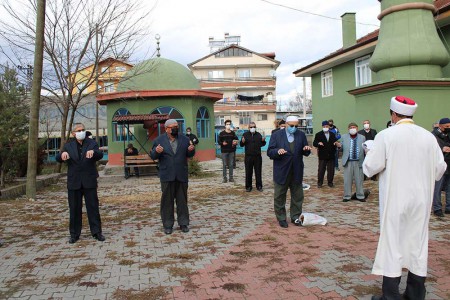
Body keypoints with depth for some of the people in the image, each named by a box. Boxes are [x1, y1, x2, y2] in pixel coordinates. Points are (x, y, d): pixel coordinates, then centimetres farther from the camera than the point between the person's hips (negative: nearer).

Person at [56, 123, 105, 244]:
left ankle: (97, 232, 12)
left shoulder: (92, 143, 4)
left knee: (93, 207, 3)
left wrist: (93, 152, -35)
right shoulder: (68, 146, 8)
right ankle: (74, 234, 18)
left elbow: (100, 155, -11)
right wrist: (63, 154, -26)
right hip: (74, 182, 1)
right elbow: (58, 159, -2)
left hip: (89, 181, -1)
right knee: (74, 209, 8)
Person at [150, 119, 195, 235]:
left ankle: (183, 223, 18)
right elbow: (153, 156, 2)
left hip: (182, 176, 2)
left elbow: (189, 155, 11)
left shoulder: (184, 139, 7)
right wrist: (156, 151, -20)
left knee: (182, 200, 8)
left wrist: (191, 150, -12)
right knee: (167, 201, 5)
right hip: (167, 176, -2)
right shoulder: (159, 140, 2)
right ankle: (168, 225, 15)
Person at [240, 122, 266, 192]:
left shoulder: (258, 134, 9)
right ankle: (248, 186, 13)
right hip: (248, 157, -1)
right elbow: (241, 145, 0)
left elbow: (262, 144, 13)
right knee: (248, 172, 4)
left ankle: (259, 186, 15)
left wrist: (263, 141, -8)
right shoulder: (245, 134, 4)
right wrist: (242, 142, -22)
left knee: (258, 172, 6)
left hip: (257, 156, 1)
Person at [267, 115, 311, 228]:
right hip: (281, 172, -3)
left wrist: (307, 149, -16)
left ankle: (295, 217, 29)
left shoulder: (301, 135, 4)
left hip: (297, 172, 3)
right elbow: (270, 152, -8)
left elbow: (305, 153, 7)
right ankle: (281, 219, 22)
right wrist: (278, 151, -28)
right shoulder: (276, 135, -5)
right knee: (279, 197, 7)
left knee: (297, 196, 12)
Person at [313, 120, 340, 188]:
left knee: (331, 170, 7)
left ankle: (330, 182, 19)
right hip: (322, 156, -3)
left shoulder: (332, 134, 11)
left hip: (331, 155, 3)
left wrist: (337, 144, -9)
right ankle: (320, 182, 13)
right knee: (321, 170, 2)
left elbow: (335, 143, 14)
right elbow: (314, 143, -4)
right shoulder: (318, 134, 0)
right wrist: (318, 143, -25)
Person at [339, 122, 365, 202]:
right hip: (348, 162, 0)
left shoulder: (362, 138, 9)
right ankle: (347, 196, 15)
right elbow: (341, 149, 6)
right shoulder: (344, 137, 7)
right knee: (347, 180, 4)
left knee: (359, 180, 7)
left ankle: (360, 196, 19)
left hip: (358, 162, 0)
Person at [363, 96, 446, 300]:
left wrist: (370, 152, 8)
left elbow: (370, 168, -11)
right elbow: (439, 170, 4)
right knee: (418, 243, 14)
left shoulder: (386, 136, -12)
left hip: (395, 200, -4)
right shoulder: (429, 137, -1)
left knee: (392, 243, 5)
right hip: (421, 200, 4)